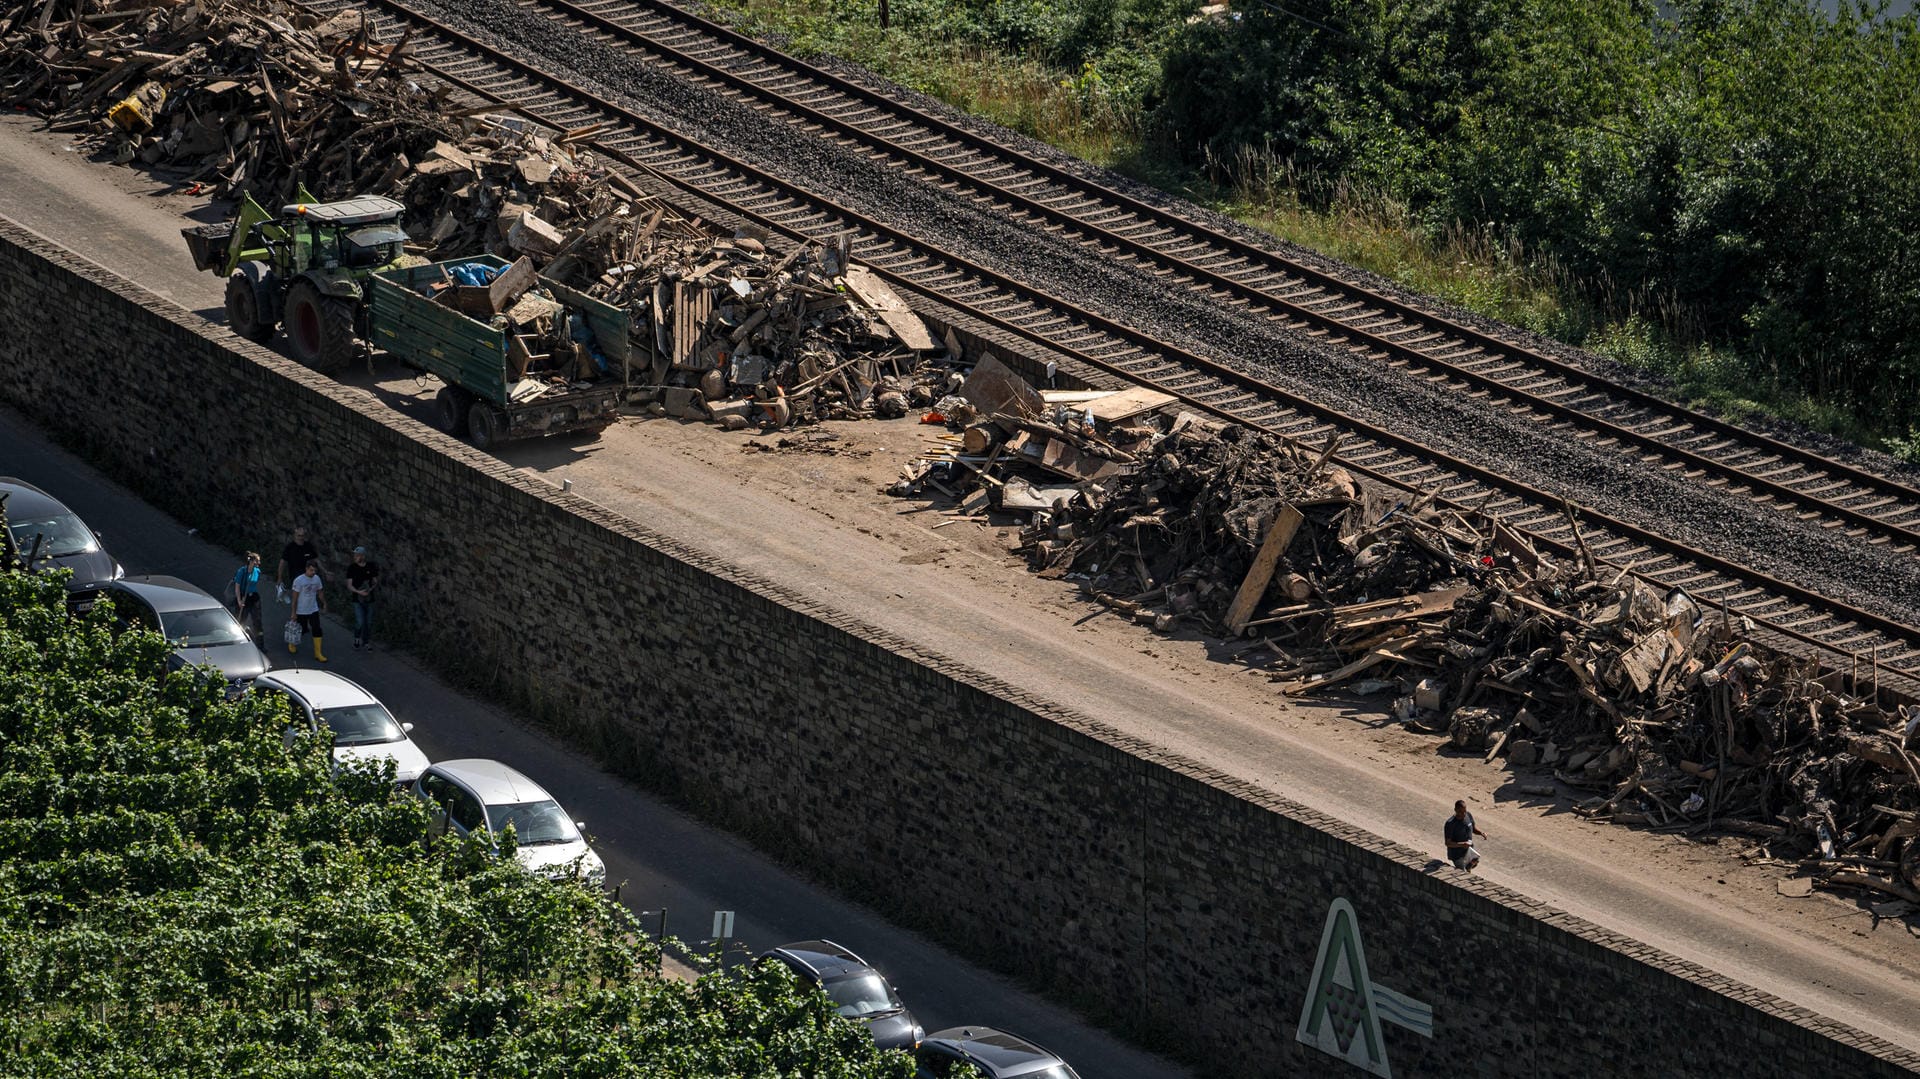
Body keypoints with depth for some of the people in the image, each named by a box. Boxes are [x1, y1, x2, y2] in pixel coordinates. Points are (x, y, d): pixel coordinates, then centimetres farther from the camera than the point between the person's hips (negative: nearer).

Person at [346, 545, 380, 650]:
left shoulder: (371, 566, -1)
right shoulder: (352, 568, -6)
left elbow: (375, 581, 8)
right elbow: (349, 586, -7)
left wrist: (371, 588, -12)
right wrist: (359, 592, -23)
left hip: (369, 599, 2)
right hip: (357, 599, -2)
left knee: (368, 623, 7)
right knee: (359, 623, -11)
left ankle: (366, 642, 24)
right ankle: (357, 639, 14)